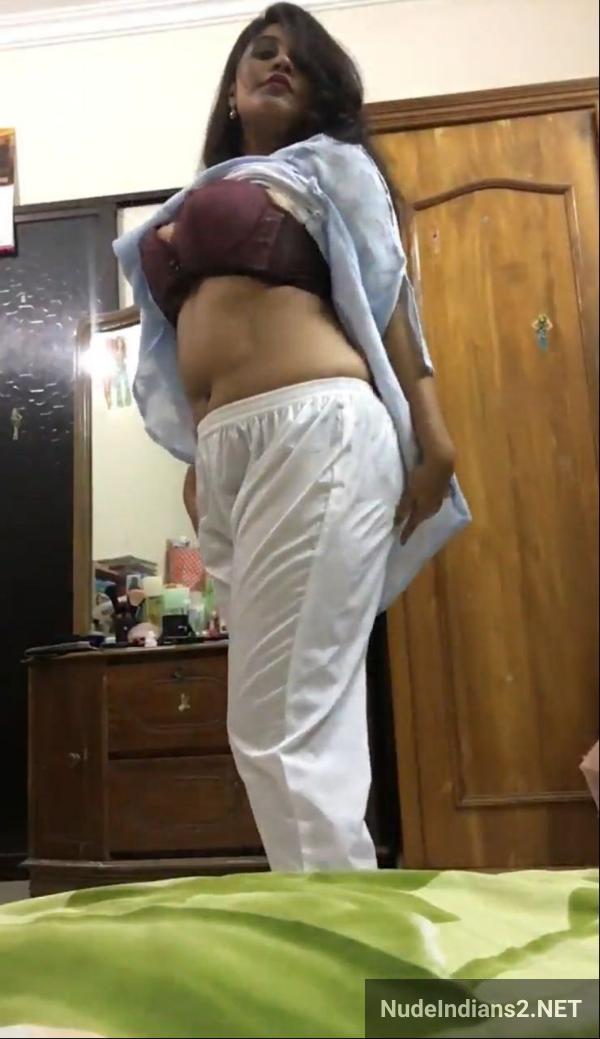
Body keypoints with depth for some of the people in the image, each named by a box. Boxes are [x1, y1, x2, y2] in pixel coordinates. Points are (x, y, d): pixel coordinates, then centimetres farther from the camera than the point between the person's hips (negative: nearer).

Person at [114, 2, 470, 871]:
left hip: (315, 429, -6)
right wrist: (199, 464, 17)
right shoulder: (199, 198, 31)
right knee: (305, 721, 7)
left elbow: (385, 297, 5)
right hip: (229, 454, 6)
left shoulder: (325, 164, 16)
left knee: (280, 727, -12)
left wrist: (432, 435, -4)